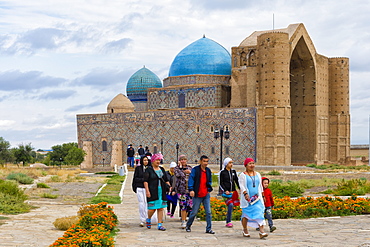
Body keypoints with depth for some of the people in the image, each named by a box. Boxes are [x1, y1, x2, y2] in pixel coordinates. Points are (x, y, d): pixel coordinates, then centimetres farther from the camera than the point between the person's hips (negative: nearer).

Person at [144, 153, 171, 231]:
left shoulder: (162, 169, 15)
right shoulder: (149, 170, -2)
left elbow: (166, 180, 20)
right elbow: (145, 181, -8)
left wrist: (169, 186, 5)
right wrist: (147, 191, -17)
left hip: (162, 192, 5)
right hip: (152, 192, -5)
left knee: (161, 208, 3)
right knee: (152, 208, -5)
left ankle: (160, 224, 7)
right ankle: (148, 219, 24)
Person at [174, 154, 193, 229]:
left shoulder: (189, 168, 17)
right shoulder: (177, 168, 4)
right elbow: (179, 175, -14)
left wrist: (190, 172, -5)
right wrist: (180, 167, -8)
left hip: (189, 189, 5)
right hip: (181, 189, -5)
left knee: (189, 205, 4)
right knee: (183, 205, -11)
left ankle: (184, 219, 20)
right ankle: (183, 222, -5)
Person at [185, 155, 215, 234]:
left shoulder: (208, 171, 11)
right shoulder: (195, 170, -6)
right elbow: (191, 179, -12)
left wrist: (209, 189, 7)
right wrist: (191, 189, -23)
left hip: (206, 195, 5)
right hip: (197, 195, -4)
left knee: (208, 212, 0)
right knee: (194, 212, 4)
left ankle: (209, 228, 6)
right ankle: (188, 226, 24)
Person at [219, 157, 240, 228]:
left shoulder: (233, 171, 13)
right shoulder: (222, 172, -1)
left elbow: (237, 181, 16)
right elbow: (221, 183, -3)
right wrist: (225, 190, -15)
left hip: (233, 191, 5)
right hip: (226, 192, -5)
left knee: (231, 206, 4)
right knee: (230, 205, -20)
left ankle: (227, 222, 14)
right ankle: (228, 222, -15)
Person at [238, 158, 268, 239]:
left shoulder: (257, 174, 15)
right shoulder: (243, 175, -1)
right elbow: (242, 186, -11)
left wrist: (262, 195, 16)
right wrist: (245, 194, -25)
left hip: (257, 198, 4)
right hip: (247, 198, -3)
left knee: (259, 213, -9)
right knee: (246, 214, 5)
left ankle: (261, 232, -16)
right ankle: (245, 230, 22)